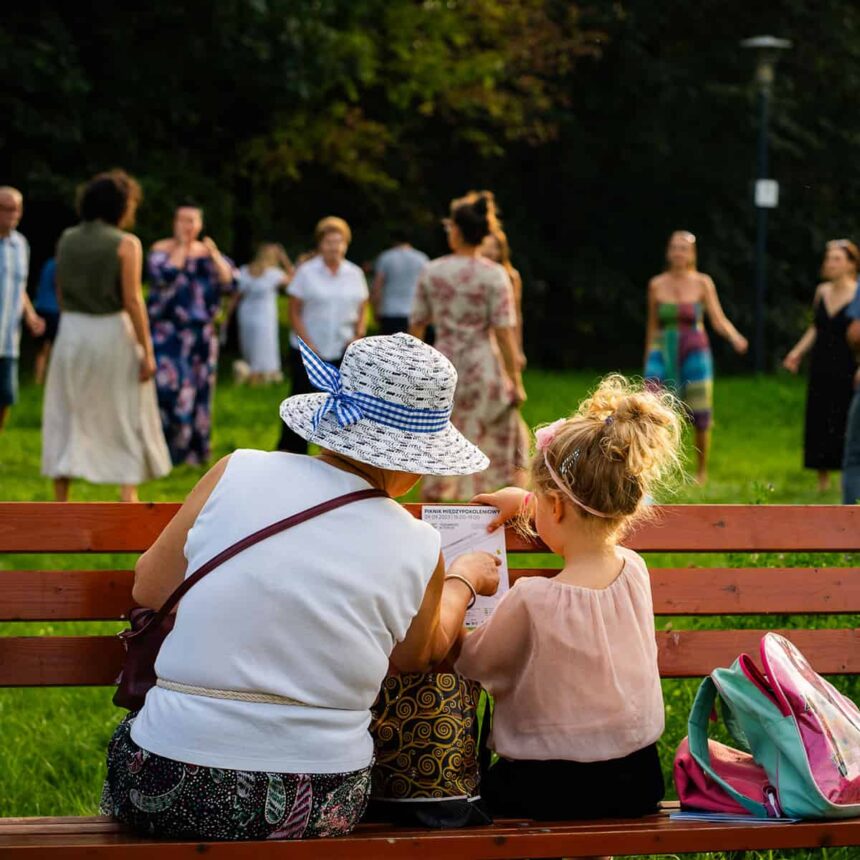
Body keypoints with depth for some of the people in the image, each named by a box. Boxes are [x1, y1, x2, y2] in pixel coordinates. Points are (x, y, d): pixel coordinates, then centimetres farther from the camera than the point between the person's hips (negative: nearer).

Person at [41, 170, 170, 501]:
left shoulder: (66, 240, 4)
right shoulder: (126, 244, -10)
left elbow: (60, 294, 8)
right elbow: (133, 300, -14)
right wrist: (147, 351, -11)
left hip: (72, 331, 4)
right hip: (113, 334, -3)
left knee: (65, 420, 10)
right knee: (126, 420, 8)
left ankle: (61, 503, 7)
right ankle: (128, 499, 4)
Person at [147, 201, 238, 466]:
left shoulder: (209, 253, 10)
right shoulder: (161, 250, -1)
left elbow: (230, 283, -2)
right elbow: (164, 277, -21)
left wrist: (214, 256, -13)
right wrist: (182, 248, -13)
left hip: (201, 333, 4)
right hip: (167, 332, -4)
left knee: (199, 391, 5)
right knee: (168, 387, -14)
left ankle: (194, 449, 12)